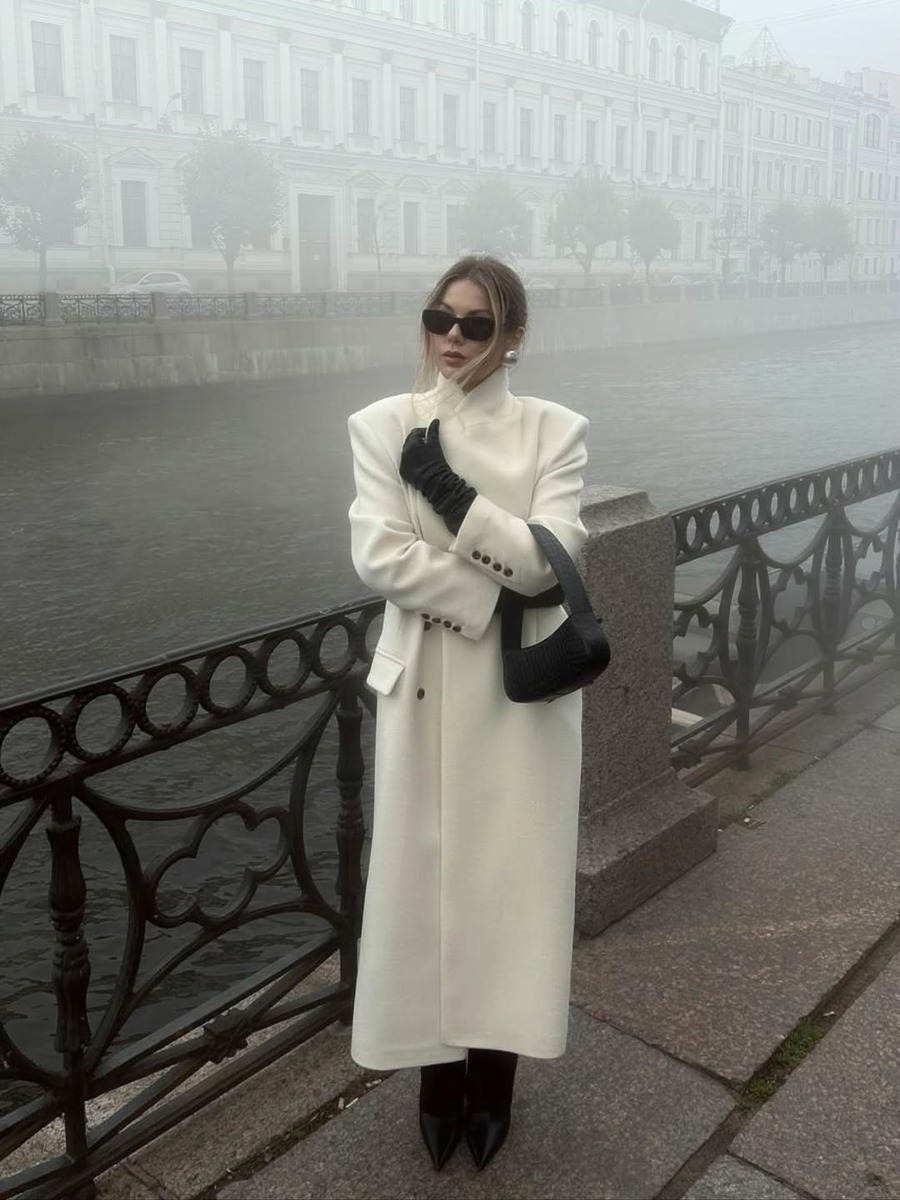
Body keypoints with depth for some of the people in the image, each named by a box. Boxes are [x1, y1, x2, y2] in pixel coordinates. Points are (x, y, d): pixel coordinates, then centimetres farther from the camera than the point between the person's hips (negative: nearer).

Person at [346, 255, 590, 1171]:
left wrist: (447, 489, -16)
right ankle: (438, 1074, 27)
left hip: (525, 688, 0)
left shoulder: (556, 430, 1)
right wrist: (500, 592, -15)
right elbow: (378, 557, -11)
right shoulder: (383, 424, 1)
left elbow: (548, 556, -12)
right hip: (425, 684, 0)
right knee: (425, 878, 7)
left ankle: (491, 1077, 27)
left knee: (510, 879, 7)